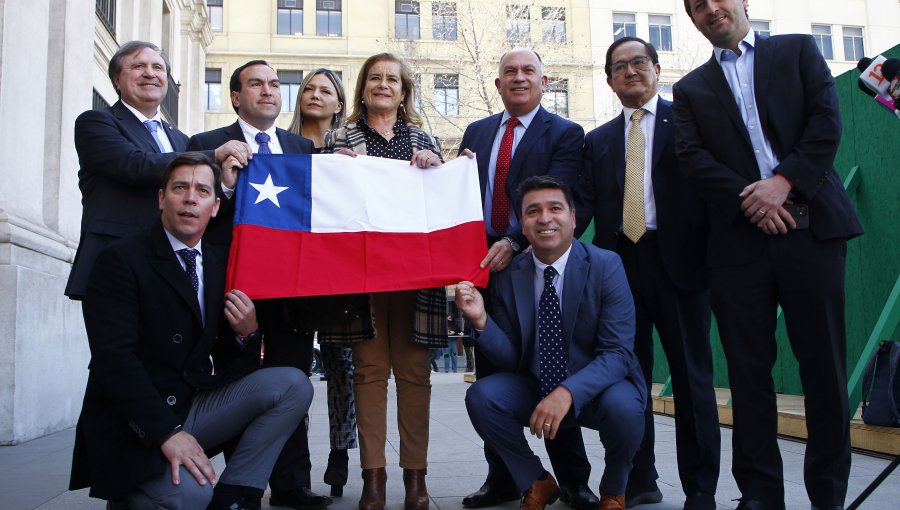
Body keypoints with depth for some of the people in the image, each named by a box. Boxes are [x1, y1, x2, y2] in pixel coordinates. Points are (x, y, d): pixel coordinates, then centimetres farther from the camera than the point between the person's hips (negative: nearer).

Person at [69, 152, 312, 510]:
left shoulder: (221, 266, 9)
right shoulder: (120, 260, -7)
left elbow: (233, 367, 11)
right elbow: (113, 359, -18)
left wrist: (247, 332, -12)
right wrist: (167, 432, -26)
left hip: (196, 406, 6)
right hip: (135, 426, -6)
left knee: (294, 385, -10)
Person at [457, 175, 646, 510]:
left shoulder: (606, 265, -14)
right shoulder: (508, 277, -5)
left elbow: (617, 353, -19)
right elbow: (511, 359, -4)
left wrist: (568, 392, -35)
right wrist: (481, 320, -24)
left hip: (597, 389, -3)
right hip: (535, 388, 3)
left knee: (622, 406, -34)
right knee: (480, 396, -21)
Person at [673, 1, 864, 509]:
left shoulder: (798, 50, 14)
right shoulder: (691, 89, 16)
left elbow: (827, 121, 1)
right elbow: (694, 157, 2)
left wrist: (783, 181, -12)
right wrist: (750, 200, -11)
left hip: (811, 227, -1)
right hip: (738, 236, 1)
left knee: (824, 363, 1)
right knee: (749, 368, 2)